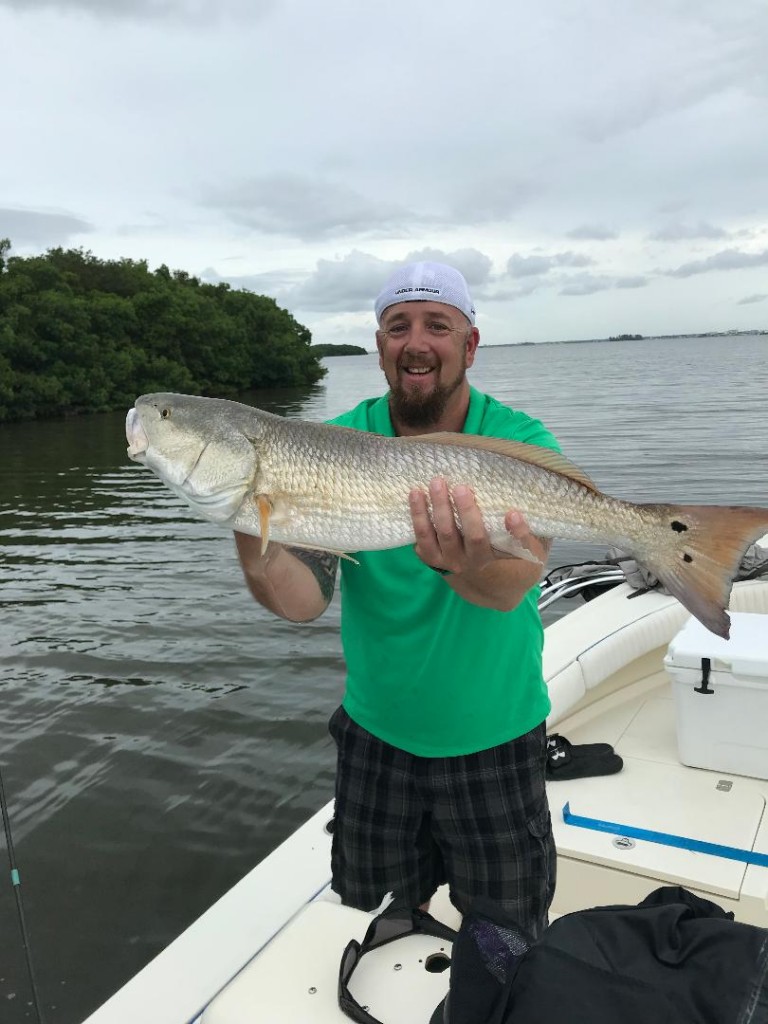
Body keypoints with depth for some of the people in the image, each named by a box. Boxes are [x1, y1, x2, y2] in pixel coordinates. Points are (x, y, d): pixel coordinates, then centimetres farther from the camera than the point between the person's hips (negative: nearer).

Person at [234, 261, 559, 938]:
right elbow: (304, 600, -19)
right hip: (376, 734, 2)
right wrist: (254, 543, -40)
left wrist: (463, 563, -54)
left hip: (494, 740, -1)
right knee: (390, 907, 24)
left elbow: (511, 588, -31)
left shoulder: (521, 443, -15)